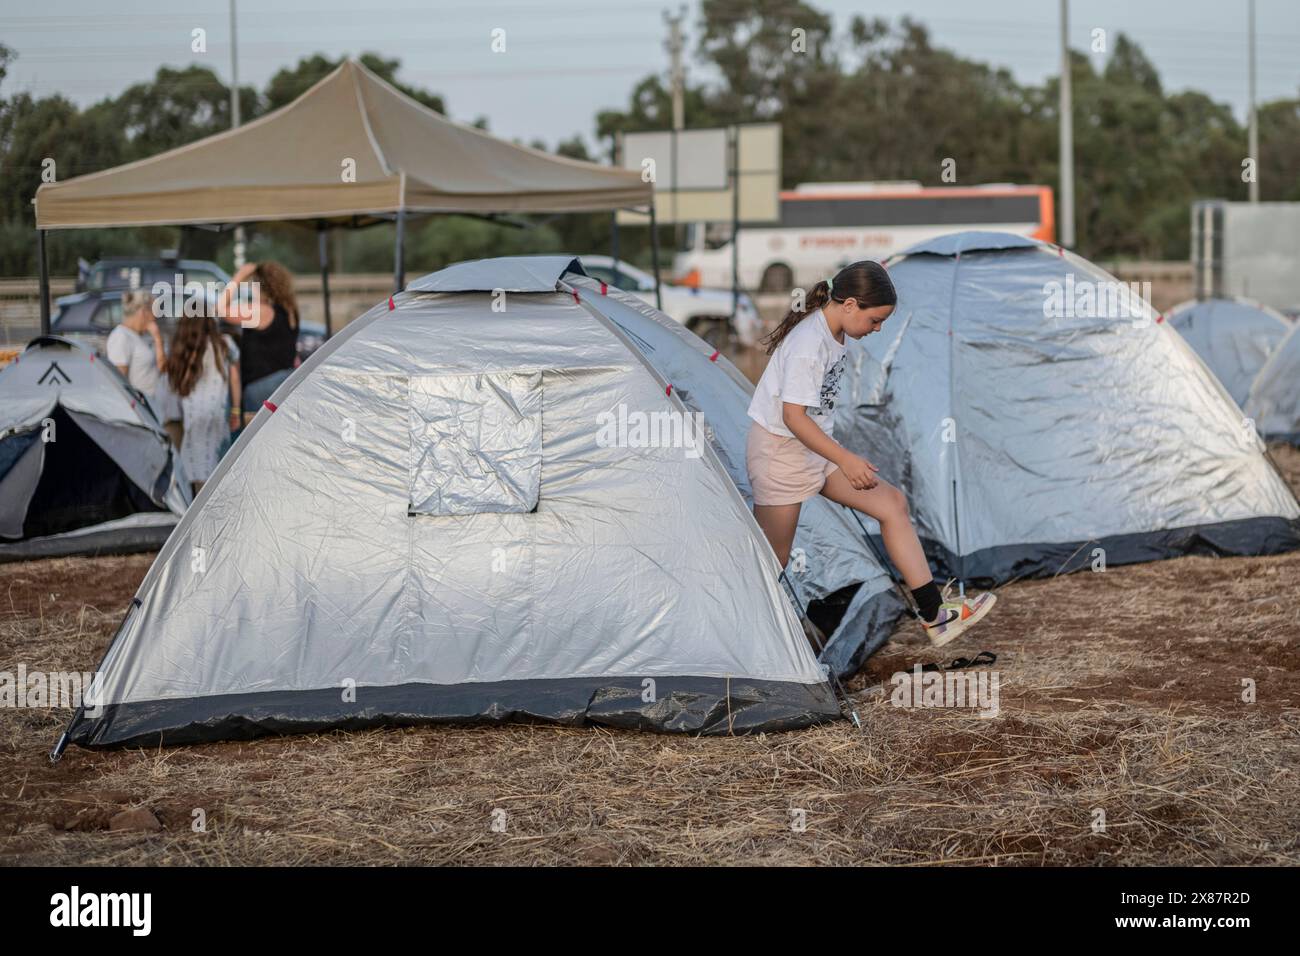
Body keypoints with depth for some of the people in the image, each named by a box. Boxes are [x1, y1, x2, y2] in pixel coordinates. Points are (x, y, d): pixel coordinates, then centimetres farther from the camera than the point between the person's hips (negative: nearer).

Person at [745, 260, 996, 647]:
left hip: (817, 448, 9)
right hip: (781, 453, -9)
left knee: (891, 503, -1)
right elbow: (793, 417, -27)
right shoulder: (808, 343, -25)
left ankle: (934, 615, -3)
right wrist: (846, 460, -26)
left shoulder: (832, 334, 5)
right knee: (771, 560, -1)